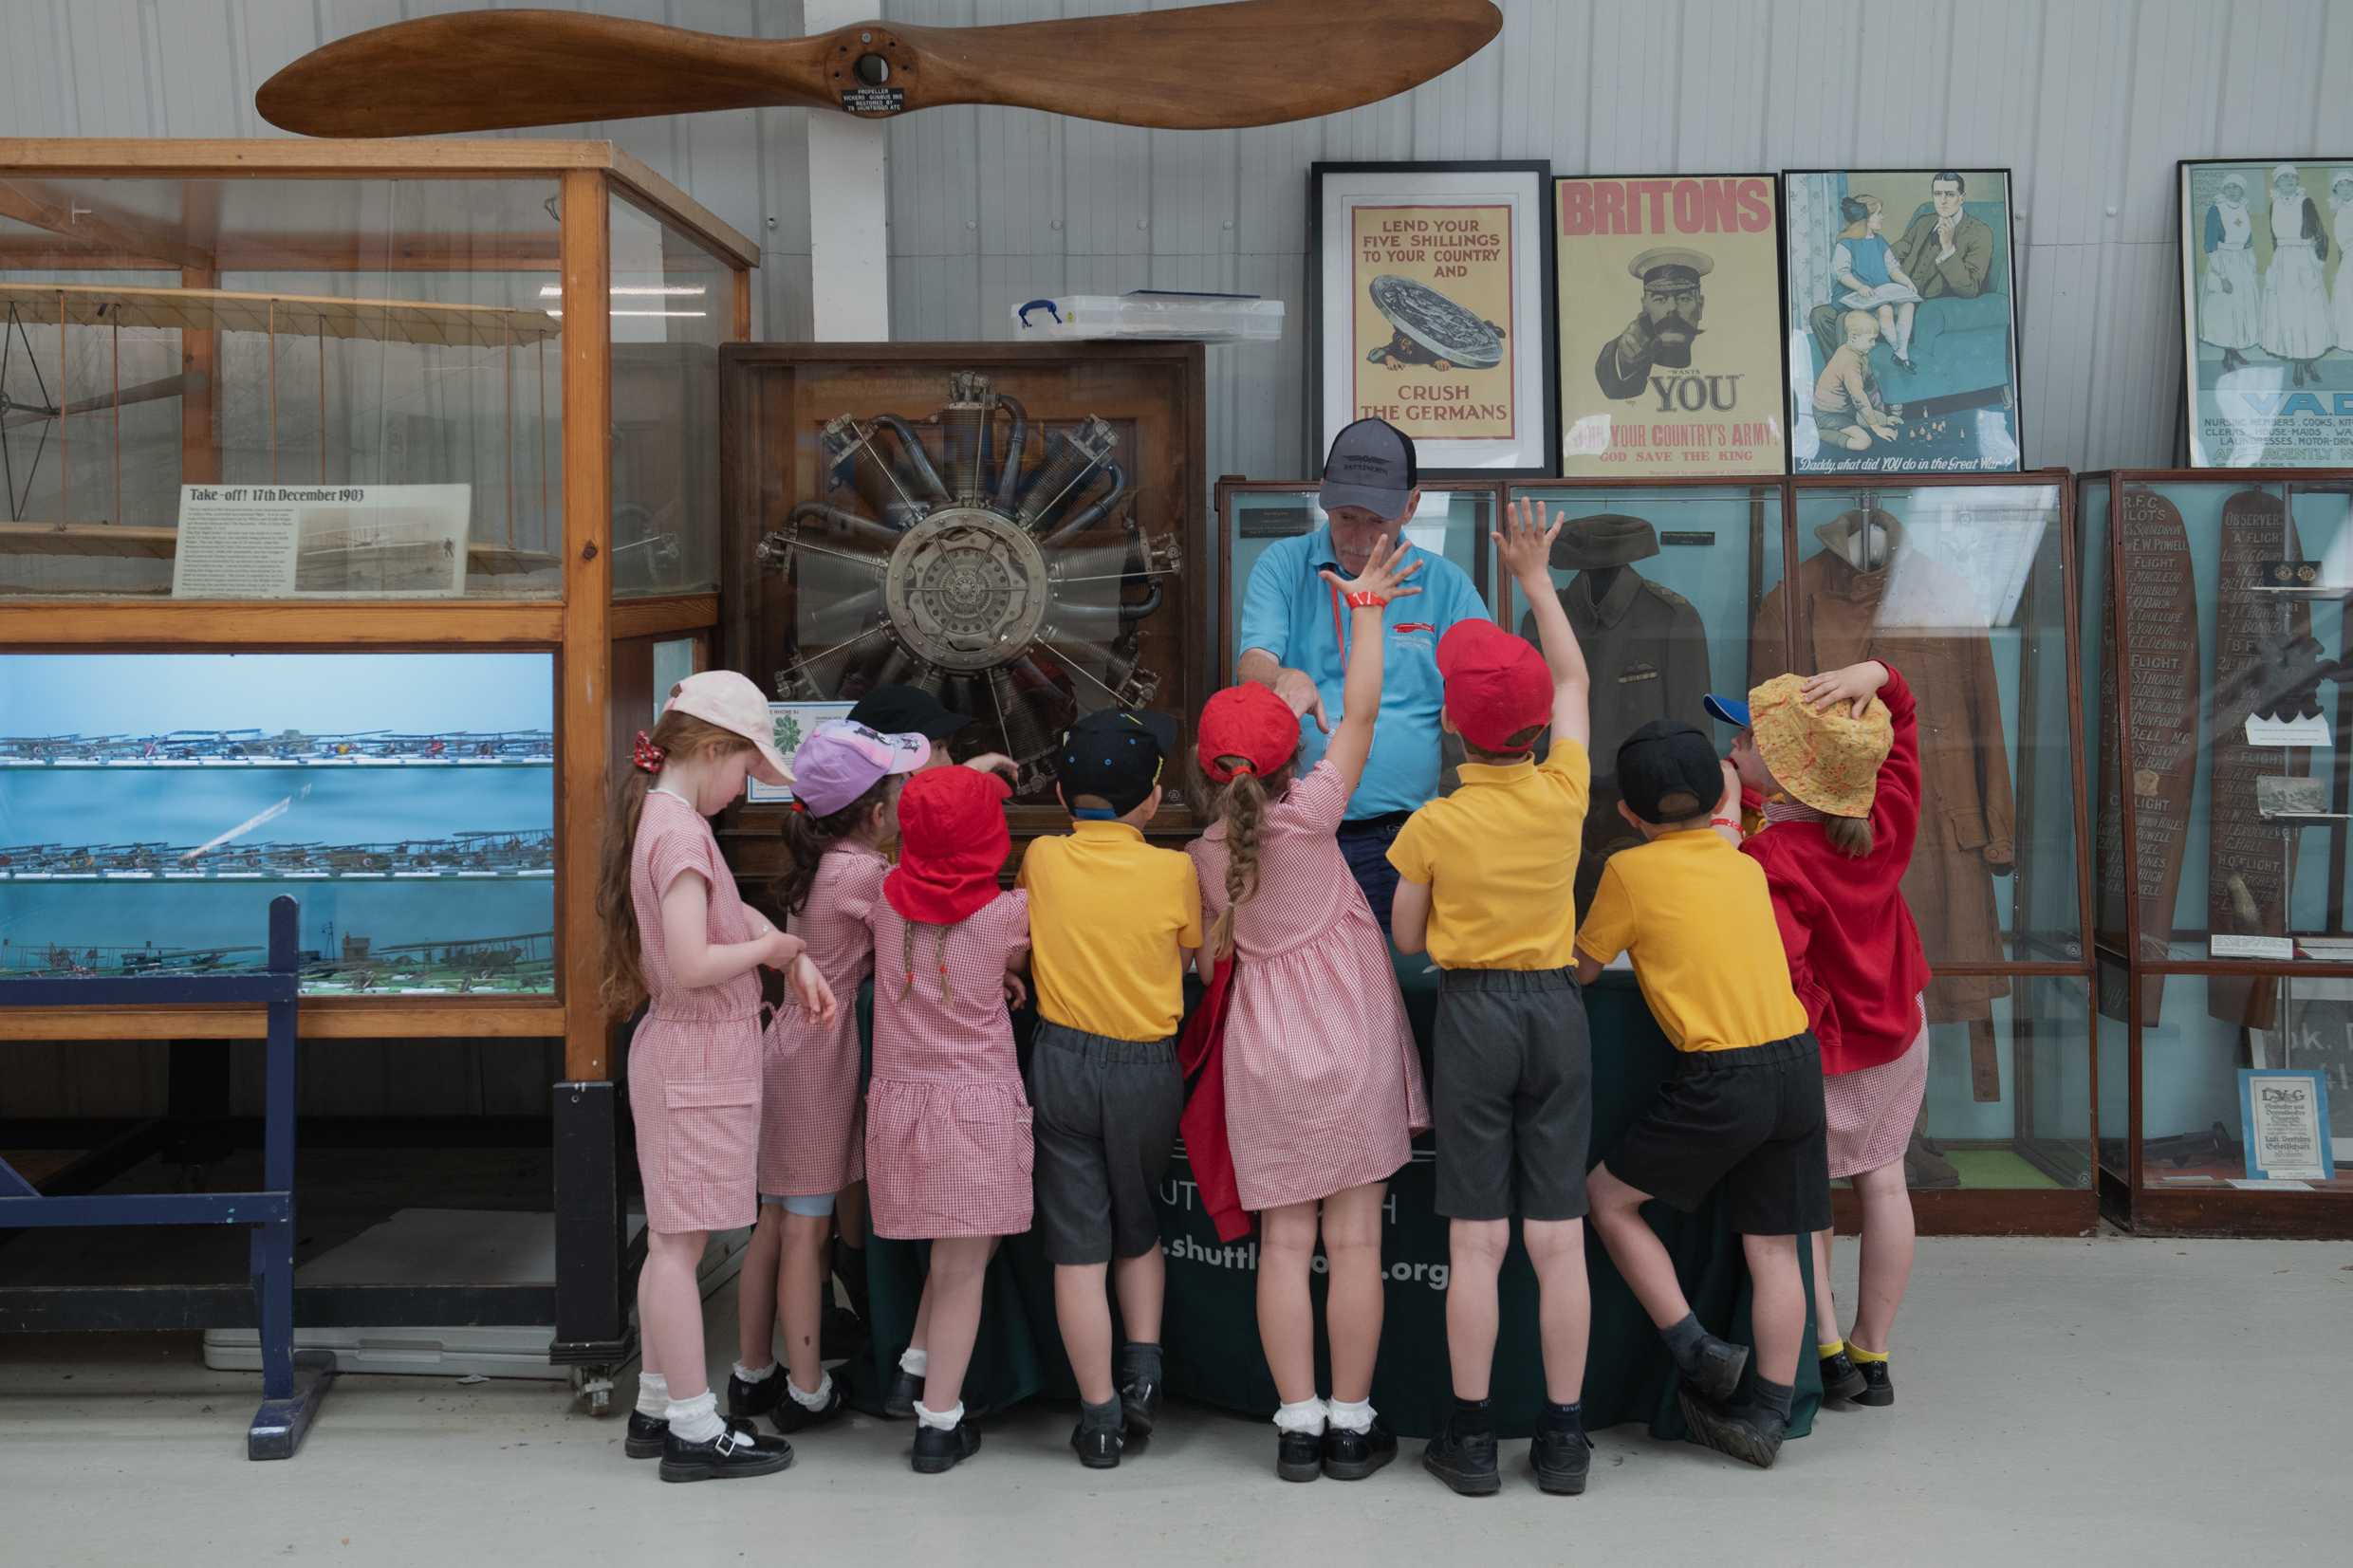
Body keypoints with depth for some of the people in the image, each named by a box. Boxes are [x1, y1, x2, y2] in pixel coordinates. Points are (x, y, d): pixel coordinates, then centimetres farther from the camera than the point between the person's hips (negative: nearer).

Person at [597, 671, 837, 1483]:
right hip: (696, 1058, -10)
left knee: (671, 1240, 16)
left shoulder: (663, 819, 12)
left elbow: (733, 910, 20)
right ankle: (695, 1430, 5)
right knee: (680, 1241, -3)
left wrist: (798, 960, 5)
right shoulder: (681, 832, -20)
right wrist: (773, 946, -11)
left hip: (680, 1052, 10)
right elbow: (693, 965, -27)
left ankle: (657, 1407, 26)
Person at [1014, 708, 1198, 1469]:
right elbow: (1187, 957, 5)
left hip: (1063, 1063, 0)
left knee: (1078, 1247, 5)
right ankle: (1142, 1369, 14)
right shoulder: (1174, 871, -9)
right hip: (1148, 1069, 0)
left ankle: (1100, 1417, 8)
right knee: (1138, 1226, 23)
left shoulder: (1041, 859, -5)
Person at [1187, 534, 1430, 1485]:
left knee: (1284, 1243, 7)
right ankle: (1351, 1424, 11)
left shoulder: (1205, 853, 0)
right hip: (1348, 1047, -3)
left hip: (1265, 1050, 3)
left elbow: (1216, 953, 6)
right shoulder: (1308, 816, -11)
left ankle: (1299, 1426, 10)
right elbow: (1361, 714, -6)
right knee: (1354, 1240, 5)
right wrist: (1366, 607, 2)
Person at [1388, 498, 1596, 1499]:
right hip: (1557, 1010, 2)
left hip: (1472, 1011, -2)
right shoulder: (1563, 796, -3)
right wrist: (1536, 579, 20)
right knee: (1559, 1237, 6)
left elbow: (1406, 939, 1)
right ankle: (1563, 1437, 12)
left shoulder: (1434, 826, -10)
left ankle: (1472, 1438, 9)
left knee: (1476, 1241, 2)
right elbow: (1573, 680, 13)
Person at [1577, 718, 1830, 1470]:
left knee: (1609, 1195, 11)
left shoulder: (1632, 870, -3)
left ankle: (1696, 1349, 7)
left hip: (1723, 1079, -6)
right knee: (1773, 1246, 11)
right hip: (1798, 1062, 6)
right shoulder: (1746, 868, 12)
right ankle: (1767, 1417, 17)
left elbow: (1579, 971, 7)